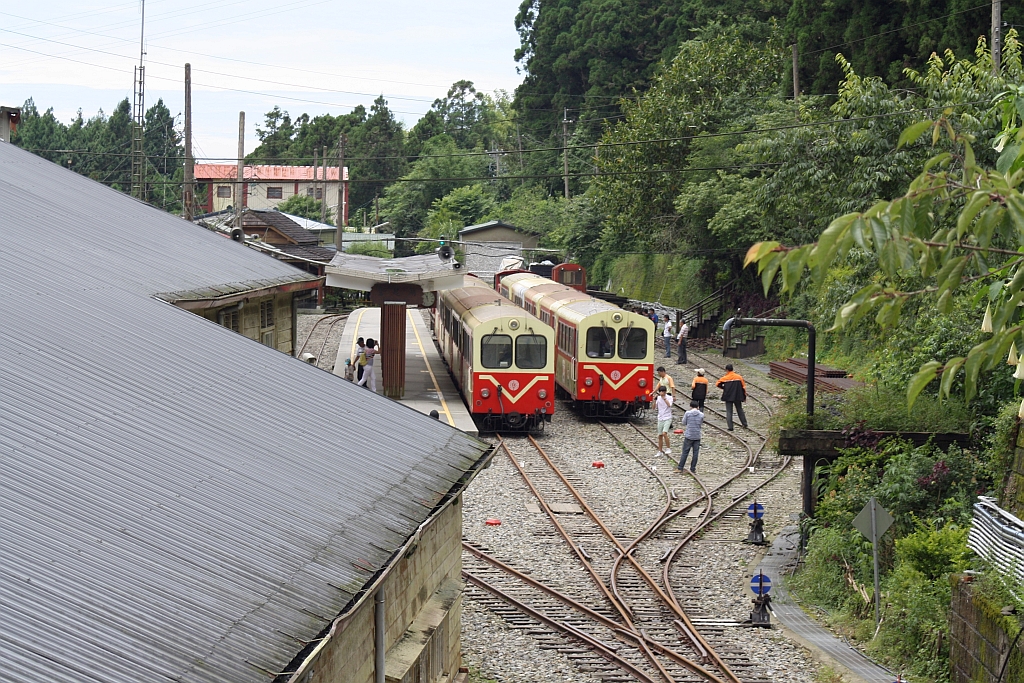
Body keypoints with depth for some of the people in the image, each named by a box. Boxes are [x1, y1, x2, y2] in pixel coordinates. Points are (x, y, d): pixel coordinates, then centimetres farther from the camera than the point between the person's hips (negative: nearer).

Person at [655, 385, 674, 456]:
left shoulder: (669, 398, -7)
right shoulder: (658, 398, 4)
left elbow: (669, 405, -26)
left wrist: (664, 397, -26)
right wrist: (654, 399, -14)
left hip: (667, 418, -5)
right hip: (660, 418, 5)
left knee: (664, 433, -22)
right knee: (660, 435, 8)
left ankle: (668, 449, -9)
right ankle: (660, 451, 17)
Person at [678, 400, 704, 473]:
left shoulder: (687, 413, -8)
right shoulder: (701, 415, -1)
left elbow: (684, 423, 2)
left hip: (688, 436, -2)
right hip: (697, 436, 2)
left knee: (685, 452, 5)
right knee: (695, 453, 8)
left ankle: (680, 468, 9)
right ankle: (693, 469, 11)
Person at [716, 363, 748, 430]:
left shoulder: (724, 378, -8)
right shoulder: (738, 377, -1)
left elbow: (717, 384, -4)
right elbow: (743, 387, 2)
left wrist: (723, 387, 13)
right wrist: (744, 396, 11)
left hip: (728, 397, -3)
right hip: (738, 397, 3)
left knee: (729, 412, 2)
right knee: (740, 410, 16)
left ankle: (730, 427, -5)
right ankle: (745, 425, 18)